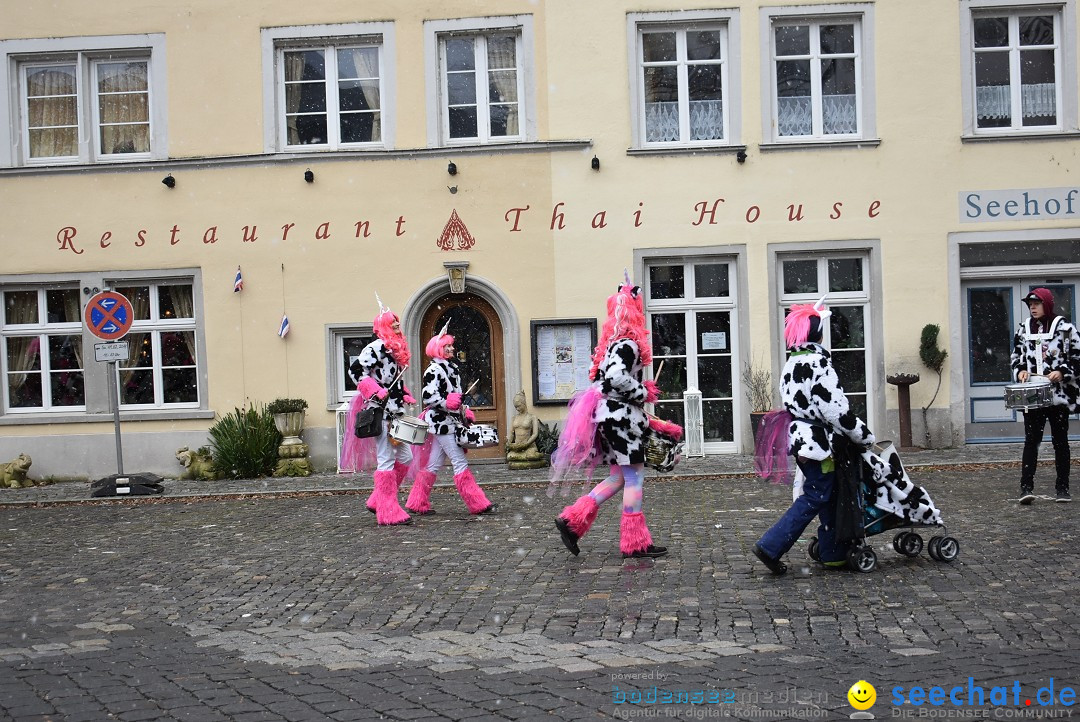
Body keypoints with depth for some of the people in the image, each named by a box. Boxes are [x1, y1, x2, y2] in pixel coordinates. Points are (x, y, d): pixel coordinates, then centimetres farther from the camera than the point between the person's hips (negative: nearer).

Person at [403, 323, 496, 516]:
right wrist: (446, 403, -29)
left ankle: (417, 503, 18)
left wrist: (465, 410, 15)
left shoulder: (451, 368, 17)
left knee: (434, 464, 12)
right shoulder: (434, 370, -12)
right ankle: (478, 504, -7)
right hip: (441, 422, -10)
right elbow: (427, 397, -19)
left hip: (450, 422, 10)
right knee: (460, 462, -8)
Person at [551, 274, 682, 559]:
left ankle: (572, 520, 10)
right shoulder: (628, 344, -15)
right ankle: (635, 542, 4)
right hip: (621, 417, -10)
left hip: (612, 416, 10)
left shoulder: (614, 343, 15)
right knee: (634, 476, -2)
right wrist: (644, 393, -14)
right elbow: (616, 377, -30)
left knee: (619, 477, 14)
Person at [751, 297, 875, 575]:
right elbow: (836, 409, -19)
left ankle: (833, 553, 23)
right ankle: (771, 546, -5)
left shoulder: (792, 363, 11)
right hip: (817, 441, -9)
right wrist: (865, 438, -9)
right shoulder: (818, 362, -18)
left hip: (800, 436, 9)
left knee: (827, 494, 16)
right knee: (815, 498, -2)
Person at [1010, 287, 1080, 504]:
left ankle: (1062, 487, 14)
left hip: (1059, 394, -2)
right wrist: (1020, 371, -2)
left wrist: (1062, 373, -14)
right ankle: (1026, 487, -7)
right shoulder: (1024, 328, 9)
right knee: (1031, 440, -4)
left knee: (1060, 440, 7)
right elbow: (1016, 355, 17)